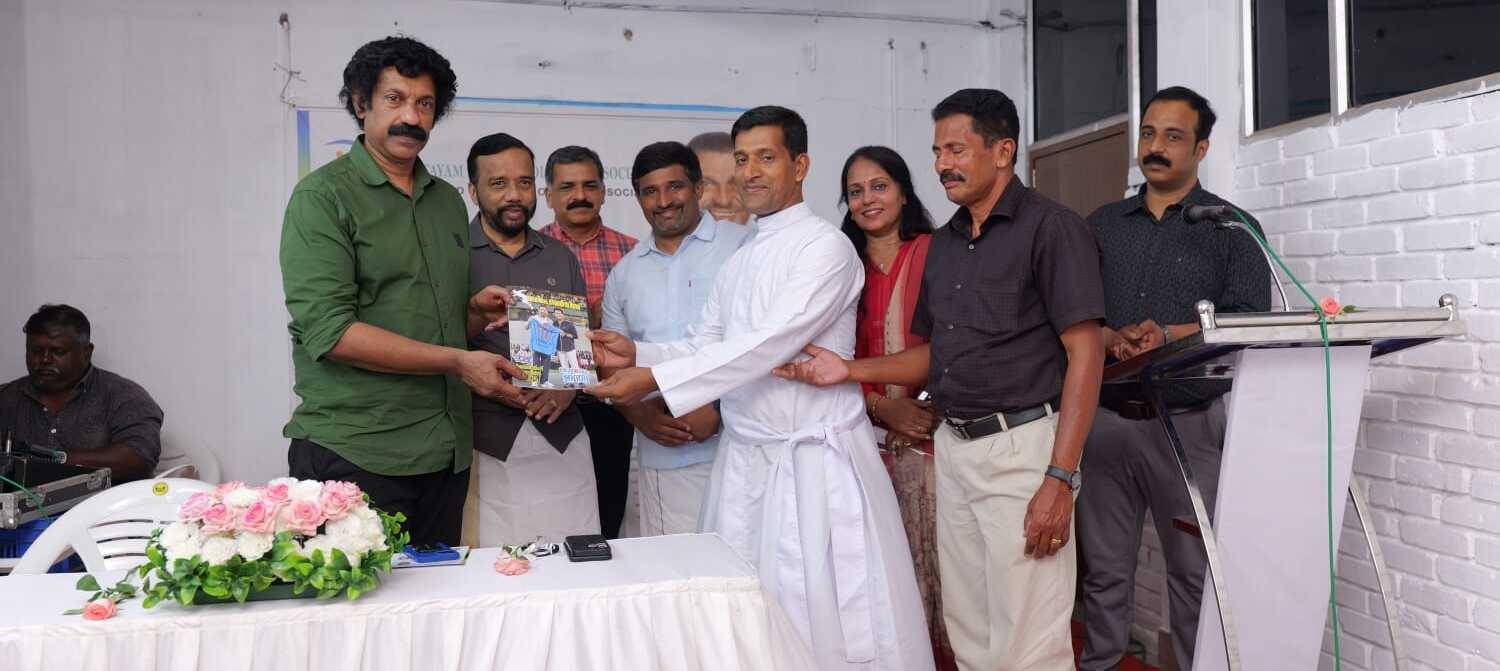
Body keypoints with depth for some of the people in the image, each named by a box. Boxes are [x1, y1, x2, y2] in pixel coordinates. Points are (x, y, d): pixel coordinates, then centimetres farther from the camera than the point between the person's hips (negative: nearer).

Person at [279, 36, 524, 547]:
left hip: (445, 455, 6)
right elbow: (329, 331, -16)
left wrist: (476, 312, 1)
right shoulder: (324, 196, -6)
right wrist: (457, 361, -16)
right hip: (354, 455, -6)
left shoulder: (448, 201, 15)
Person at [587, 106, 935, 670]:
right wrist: (637, 354, -7)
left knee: (828, 622, -2)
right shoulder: (738, 261, 16)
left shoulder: (825, 246, -9)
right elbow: (703, 346, 12)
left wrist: (654, 379, -23)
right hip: (744, 459, 7)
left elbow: (768, 344, -20)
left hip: (816, 461, -7)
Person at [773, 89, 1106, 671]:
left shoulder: (1051, 228, -7)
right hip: (953, 448, 7)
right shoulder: (944, 243, 15)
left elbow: (1085, 352, -13)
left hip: (1021, 446, -7)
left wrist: (1059, 479, -19)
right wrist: (850, 371, 3)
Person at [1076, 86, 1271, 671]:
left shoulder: (1232, 227, 4)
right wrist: (1112, 338, -12)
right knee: (1104, 567, 10)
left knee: (1194, 569, 4)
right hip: (1105, 419, 3)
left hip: (1188, 422, -3)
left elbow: (1247, 320, -6)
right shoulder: (1102, 225, 13)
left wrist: (1167, 334, -18)